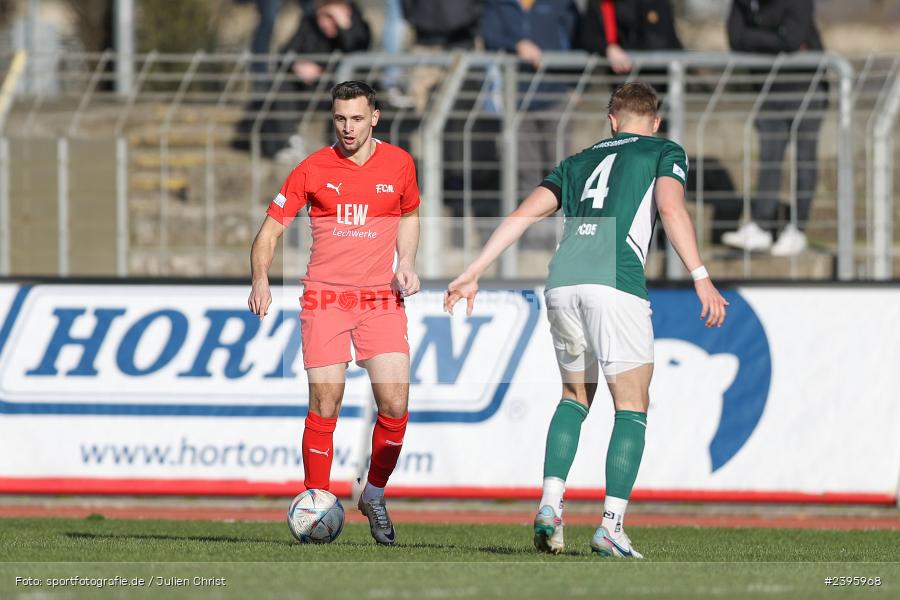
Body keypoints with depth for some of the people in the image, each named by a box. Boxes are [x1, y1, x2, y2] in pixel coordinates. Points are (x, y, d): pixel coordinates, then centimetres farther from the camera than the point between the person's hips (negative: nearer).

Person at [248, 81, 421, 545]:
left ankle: (374, 494, 14)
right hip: (324, 298, -1)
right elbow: (270, 230, 4)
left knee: (394, 405, -8)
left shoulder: (398, 164, 5)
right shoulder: (313, 170, 0)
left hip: (381, 299, 1)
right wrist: (260, 280, -12)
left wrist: (406, 264, 5)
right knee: (325, 405, -7)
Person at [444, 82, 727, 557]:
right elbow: (671, 207, -4)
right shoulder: (664, 152, 15)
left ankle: (550, 503, 5)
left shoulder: (580, 161, 28)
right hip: (615, 283, -5)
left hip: (562, 281, 5)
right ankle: (611, 526, -6)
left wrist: (474, 272, 18)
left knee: (575, 396, 22)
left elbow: (524, 213, 19)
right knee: (632, 406, 4)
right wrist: (700, 278, -11)